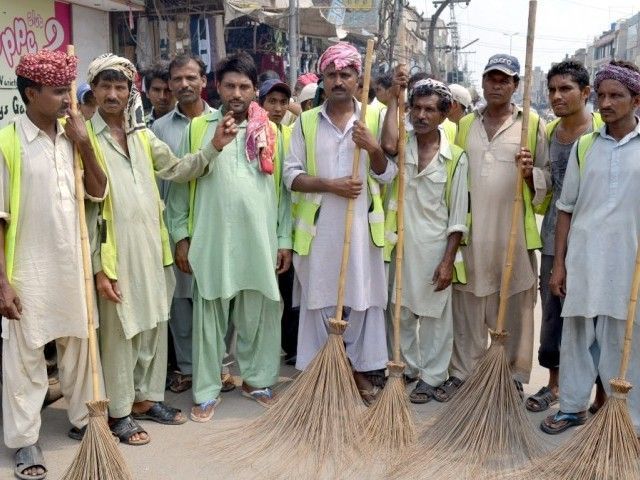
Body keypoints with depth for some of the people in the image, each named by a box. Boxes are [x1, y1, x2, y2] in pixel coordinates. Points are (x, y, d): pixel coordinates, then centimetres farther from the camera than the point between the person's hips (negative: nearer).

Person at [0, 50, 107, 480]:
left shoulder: (71, 139, 5)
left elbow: (99, 193, 4)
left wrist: (84, 144, -7)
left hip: (73, 266, 5)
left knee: (78, 344, 16)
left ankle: (82, 419, 33)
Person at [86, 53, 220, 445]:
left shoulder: (142, 135, 12)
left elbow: (177, 169, 14)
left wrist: (213, 148, -2)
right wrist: (98, 266, -15)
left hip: (152, 249, 6)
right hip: (115, 253, -6)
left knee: (154, 326, 14)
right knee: (119, 331, 2)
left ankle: (147, 398, 30)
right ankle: (120, 413, 17)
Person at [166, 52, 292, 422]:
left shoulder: (270, 132, 9)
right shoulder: (199, 128, 5)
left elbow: (283, 189, 8)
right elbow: (180, 183, 4)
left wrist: (285, 240, 3)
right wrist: (181, 235, -2)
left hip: (260, 239, 1)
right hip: (212, 239, -1)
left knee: (259, 316, 10)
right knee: (209, 318, 6)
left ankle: (257, 379, 27)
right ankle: (207, 391, 17)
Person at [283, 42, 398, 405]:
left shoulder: (374, 119, 6)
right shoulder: (306, 122, 5)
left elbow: (388, 174, 4)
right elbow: (291, 175, -1)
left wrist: (374, 149, -15)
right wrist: (331, 185, -14)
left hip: (362, 224, 0)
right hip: (318, 225, 0)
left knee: (363, 296, 6)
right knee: (318, 297, 5)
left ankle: (360, 369, 20)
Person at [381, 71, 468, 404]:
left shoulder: (455, 157, -5)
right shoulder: (402, 146, 1)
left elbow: (457, 216, -5)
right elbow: (387, 145, -27)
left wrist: (448, 261, -9)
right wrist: (393, 97, -19)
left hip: (435, 248, -3)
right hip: (401, 245, 3)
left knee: (435, 317, 8)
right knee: (401, 313, 14)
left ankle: (431, 377, 22)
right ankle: (407, 368, 33)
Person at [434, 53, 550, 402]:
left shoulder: (532, 124, 4)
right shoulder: (465, 124, 12)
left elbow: (547, 177, 3)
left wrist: (530, 172, -19)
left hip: (513, 233, -2)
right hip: (471, 231, 3)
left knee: (514, 307, 4)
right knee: (467, 306, 7)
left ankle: (514, 378, 16)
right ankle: (461, 373, 17)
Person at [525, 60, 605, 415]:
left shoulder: (604, 131, -7)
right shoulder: (548, 133, 10)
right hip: (553, 239, 6)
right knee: (552, 314, 13)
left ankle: (602, 394, 16)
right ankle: (555, 383, 30)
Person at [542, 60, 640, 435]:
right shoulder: (584, 146, 6)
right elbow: (566, 208, 7)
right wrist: (558, 263, 4)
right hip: (583, 257, 3)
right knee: (577, 334, 11)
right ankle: (573, 407, 26)